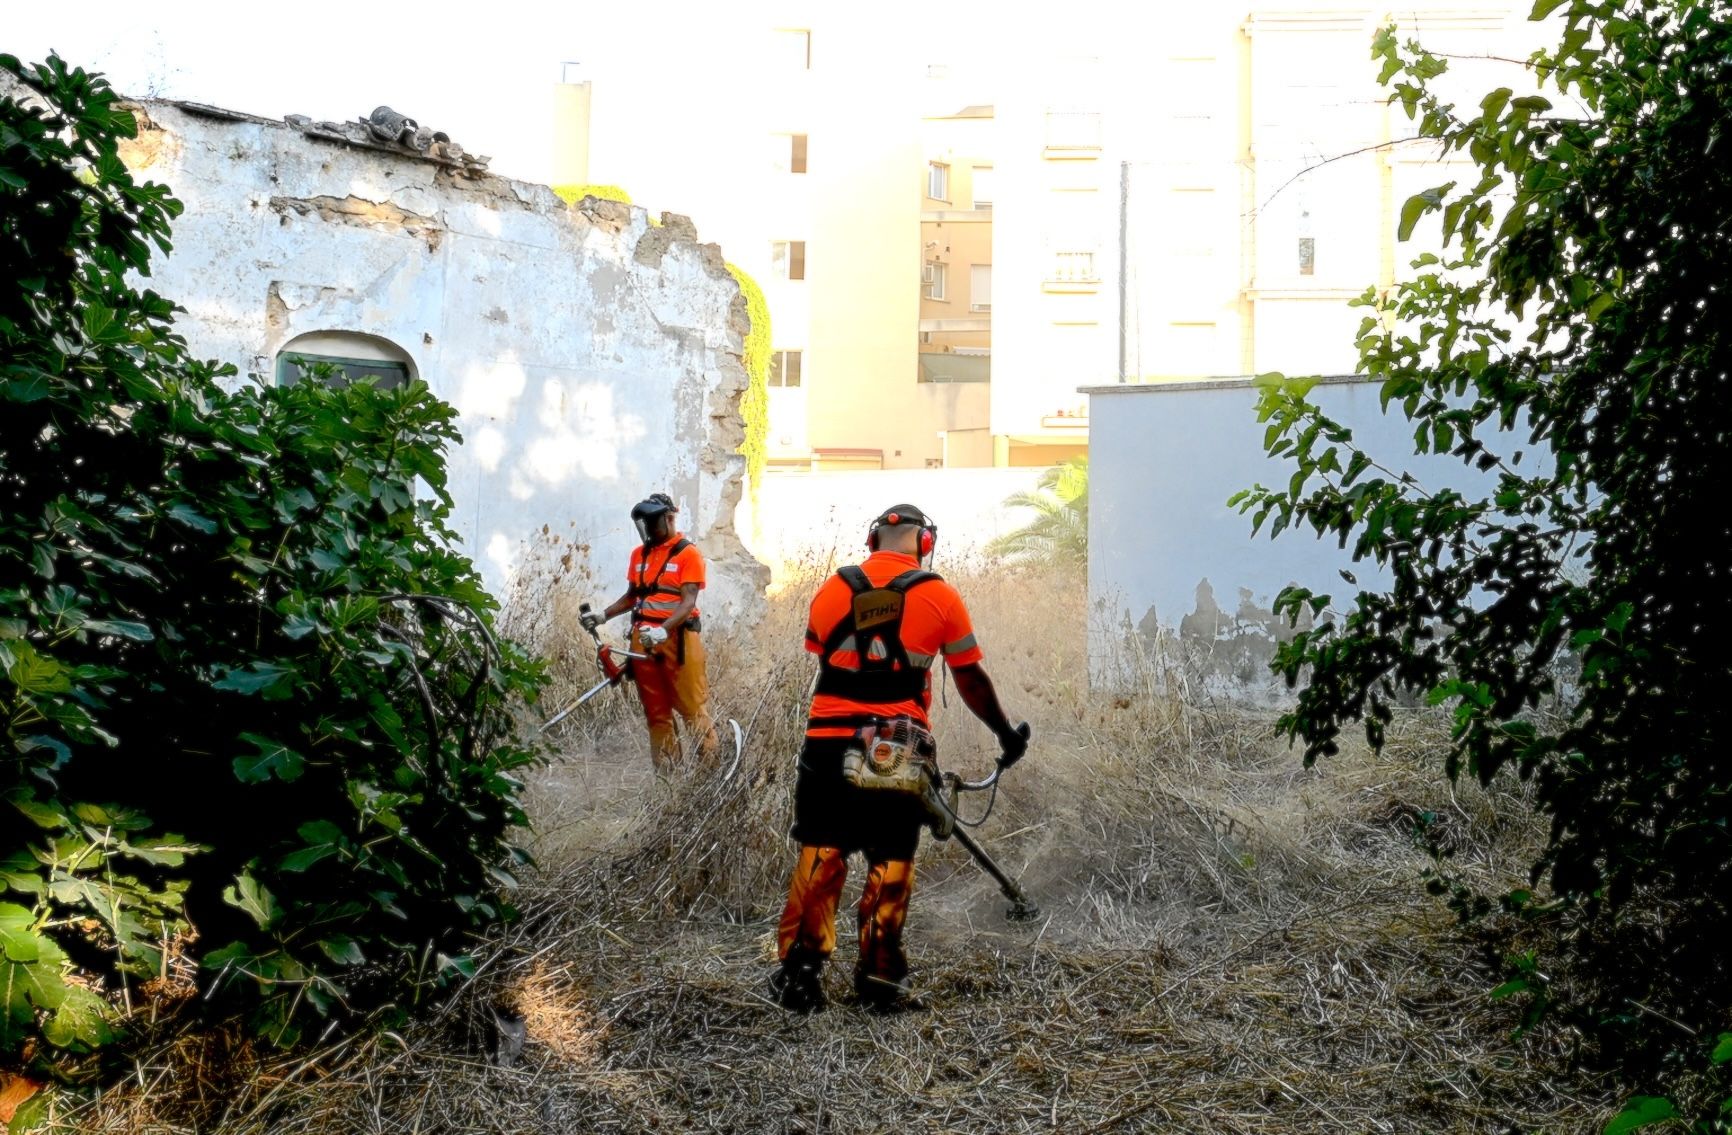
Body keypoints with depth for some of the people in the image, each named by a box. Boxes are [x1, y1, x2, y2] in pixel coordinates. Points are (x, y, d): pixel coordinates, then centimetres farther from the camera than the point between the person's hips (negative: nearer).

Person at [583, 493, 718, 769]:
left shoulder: (688, 553, -6)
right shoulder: (639, 554, 13)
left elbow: (688, 602, -14)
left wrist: (663, 630, -28)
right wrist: (603, 615, 7)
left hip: (678, 638, -6)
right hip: (644, 640, 6)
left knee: (693, 707, -6)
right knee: (656, 711, 9)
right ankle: (665, 770, 16)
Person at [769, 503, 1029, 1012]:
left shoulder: (832, 589, 4)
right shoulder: (940, 596, -2)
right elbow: (972, 681, 4)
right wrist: (1007, 734, 18)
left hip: (829, 742, 1)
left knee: (819, 855, 10)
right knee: (890, 861, 11)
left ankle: (798, 969, 8)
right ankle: (878, 974, 17)